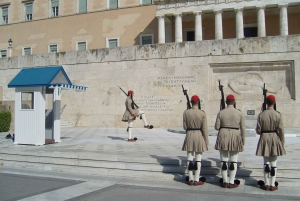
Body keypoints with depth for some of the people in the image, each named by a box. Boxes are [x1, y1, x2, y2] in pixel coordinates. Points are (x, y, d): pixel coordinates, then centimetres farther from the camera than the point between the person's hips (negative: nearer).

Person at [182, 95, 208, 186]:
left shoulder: (186, 112, -5)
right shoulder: (202, 113, -9)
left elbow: (185, 126, -1)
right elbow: (204, 129, -8)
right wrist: (206, 141, 0)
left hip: (189, 136, 2)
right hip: (199, 136, -2)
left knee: (189, 158, 9)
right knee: (198, 159, 6)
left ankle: (191, 180, 14)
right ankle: (196, 180, 11)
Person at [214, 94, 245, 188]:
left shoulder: (221, 113, -3)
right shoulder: (239, 113, -2)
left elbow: (216, 127, -3)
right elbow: (242, 128, 0)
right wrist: (243, 141, 8)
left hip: (223, 137, 1)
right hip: (235, 138, 0)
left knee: (223, 161, 8)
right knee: (233, 161, 7)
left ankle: (225, 182, 13)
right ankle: (231, 183, 10)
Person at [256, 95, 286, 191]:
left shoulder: (261, 115, -6)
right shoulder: (278, 115, -9)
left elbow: (258, 130, -4)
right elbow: (281, 130, -8)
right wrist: (282, 143, 3)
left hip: (264, 139, 1)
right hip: (275, 138, -1)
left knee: (266, 162, 9)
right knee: (274, 162, 7)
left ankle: (266, 184, 14)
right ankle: (272, 185, 12)